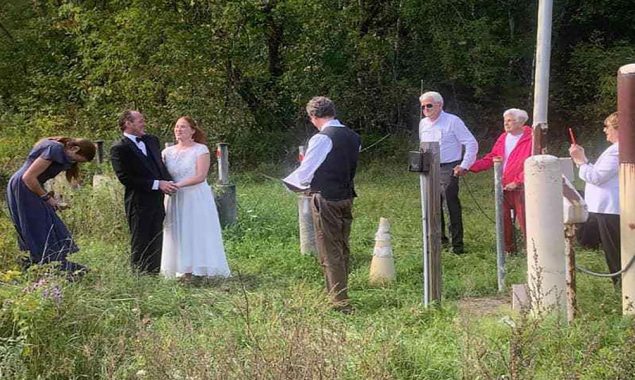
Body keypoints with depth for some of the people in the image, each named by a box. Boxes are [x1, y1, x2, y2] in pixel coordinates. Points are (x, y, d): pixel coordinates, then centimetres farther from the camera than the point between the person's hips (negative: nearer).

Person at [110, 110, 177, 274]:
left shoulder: (151, 140, 14)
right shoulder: (119, 148, -8)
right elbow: (125, 178, -15)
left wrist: (168, 182, 1)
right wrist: (157, 184, -17)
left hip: (157, 202, 7)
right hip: (139, 204, -7)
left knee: (155, 247, 10)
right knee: (140, 248, -1)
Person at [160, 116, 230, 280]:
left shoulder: (200, 149, -4)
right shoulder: (167, 152, 10)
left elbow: (201, 176, -13)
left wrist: (178, 184, -22)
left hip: (197, 199, -4)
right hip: (175, 200, 4)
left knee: (198, 233, -3)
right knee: (179, 234, 2)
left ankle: (201, 269, -1)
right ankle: (185, 271, 5)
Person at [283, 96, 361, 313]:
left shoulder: (321, 139, -17)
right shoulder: (353, 137, 6)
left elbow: (304, 173, -13)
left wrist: (288, 182, 9)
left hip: (326, 200, -8)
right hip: (346, 197, 8)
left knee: (330, 253, -2)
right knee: (343, 250, 18)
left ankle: (340, 303, -1)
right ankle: (341, 294, 30)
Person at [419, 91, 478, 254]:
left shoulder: (452, 121, -7)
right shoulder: (423, 124, 12)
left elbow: (472, 143, -7)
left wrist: (464, 166, -10)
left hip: (448, 169, -6)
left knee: (452, 206, -9)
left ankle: (457, 245, -6)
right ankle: (439, 237, 27)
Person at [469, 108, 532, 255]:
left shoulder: (530, 139, -9)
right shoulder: (503, 138, 12)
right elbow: (491, 159, 12)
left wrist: (517, 182, -18)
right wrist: (469, 167, 2)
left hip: (520, 188, -6)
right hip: (503, 187, 6)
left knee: (524, 219, -5)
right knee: (504, 219, 10)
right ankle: (509, 249, 24)